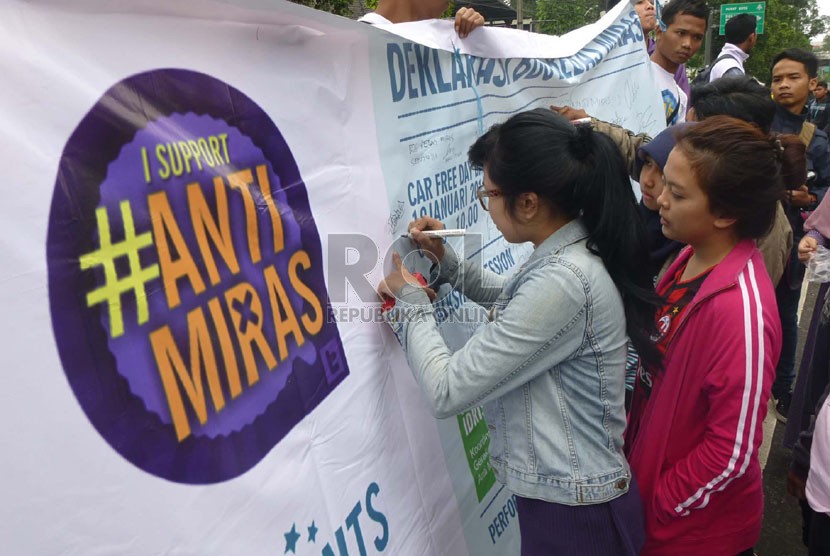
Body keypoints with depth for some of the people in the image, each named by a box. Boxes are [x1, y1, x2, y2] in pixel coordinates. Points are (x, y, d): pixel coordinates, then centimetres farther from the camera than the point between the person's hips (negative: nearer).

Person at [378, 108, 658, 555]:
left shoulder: (561, 280, -30)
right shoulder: (574, 250, -1)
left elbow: (447, 393, -27)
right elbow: (516, 302, 20)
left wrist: (411, 303, -12)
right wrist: (445, 263, 5)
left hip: (572, 515, -8)